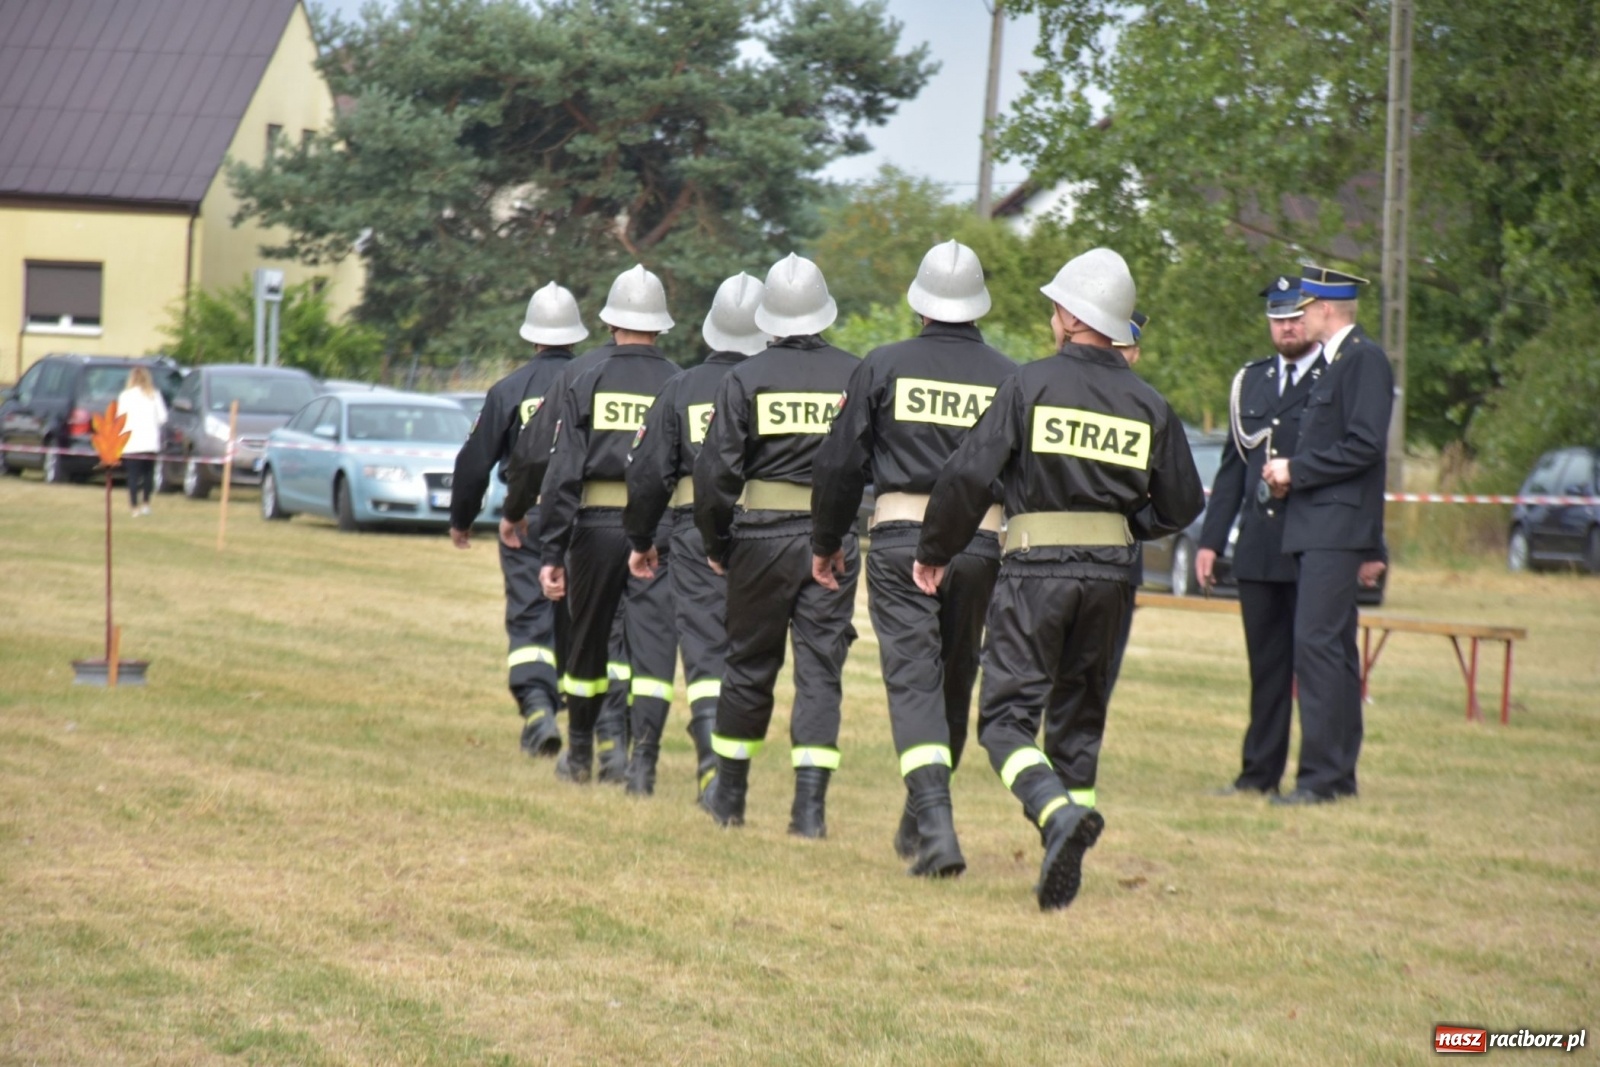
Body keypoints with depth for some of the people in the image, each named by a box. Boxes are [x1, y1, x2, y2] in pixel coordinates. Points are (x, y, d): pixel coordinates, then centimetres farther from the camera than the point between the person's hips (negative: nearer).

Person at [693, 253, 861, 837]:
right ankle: (810, 803, -7)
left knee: (749, 662, 13)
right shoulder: (857, 375, 0)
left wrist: (716, 544, 6)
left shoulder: (746, 378, -3)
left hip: (763, 533, 0)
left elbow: (715, 470, -5)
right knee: (820, 667, 3)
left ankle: (730, 794, 24)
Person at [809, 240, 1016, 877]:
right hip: (980, 546, 2)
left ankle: (937, 826, -22)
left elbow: (839, 464, 1)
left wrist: (826, 542, 14)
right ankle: (919, 824, 30)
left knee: (913, 681, -6)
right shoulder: (1010, 379, 2)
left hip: (901, 540, -2)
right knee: (954, 685, 17)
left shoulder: (884, 366, -1)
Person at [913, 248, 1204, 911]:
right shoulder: (1149, 405, 5)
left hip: (1035, 568, -4)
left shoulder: (1032, 384, -6)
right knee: (1078, 715, 16)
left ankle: (1061, 813, -29)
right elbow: (1181, 504, 9)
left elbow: (969, 474, -11)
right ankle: (1065, 859, 17)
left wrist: (935, 552, 2)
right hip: (1109, 571, 4)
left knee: (1006, 715, -3)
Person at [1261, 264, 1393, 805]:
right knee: (1331, 648, 11)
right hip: (1315, 530, 10)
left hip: (1336, 530, -10)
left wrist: (1295, 470, -13)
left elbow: (1364, 445, -19)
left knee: (1318, 644, -14)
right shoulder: (1335, 361, 20)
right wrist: (1289, 474, 8)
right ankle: (1339, 774, 14)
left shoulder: (1365, 359, -11)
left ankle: (1321, 775, -15)